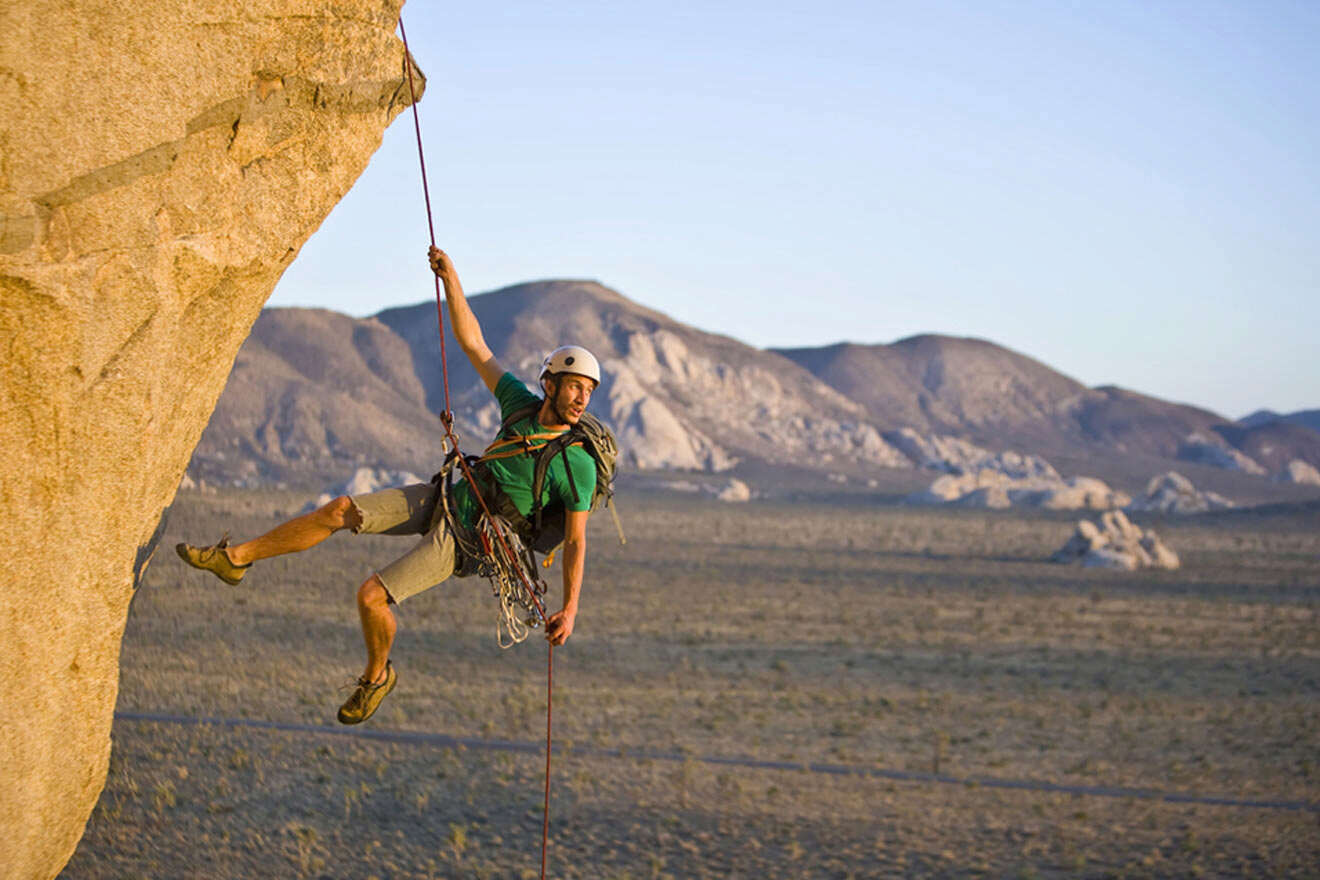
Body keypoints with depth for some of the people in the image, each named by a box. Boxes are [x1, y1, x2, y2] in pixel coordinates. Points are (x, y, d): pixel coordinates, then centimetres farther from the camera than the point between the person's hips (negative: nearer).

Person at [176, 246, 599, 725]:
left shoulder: (578, 465, -19)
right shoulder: (523, 405, -5)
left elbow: (576, 541, -14)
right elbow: (472, 343, -1)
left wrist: (570, 607, -22)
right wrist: (451, 278, -10)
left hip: (460, 541, -5)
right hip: (443, 499, 6)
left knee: (372, 596, -17)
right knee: (340, 511, -7)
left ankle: (377, 676, 12)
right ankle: (234, 558, 3)